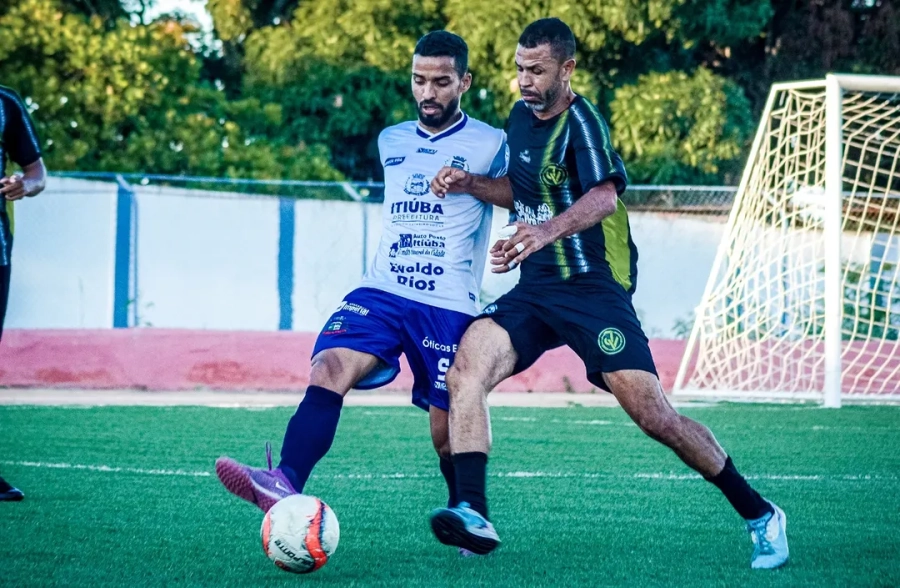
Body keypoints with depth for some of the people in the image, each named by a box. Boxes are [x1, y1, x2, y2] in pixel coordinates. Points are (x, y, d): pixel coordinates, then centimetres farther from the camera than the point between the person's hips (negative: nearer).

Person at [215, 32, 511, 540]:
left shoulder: (489, 146, 0)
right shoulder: (391, 142, 16)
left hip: (449, 307, -3)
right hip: (381, 293, 3)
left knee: (447, 432, 0)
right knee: (330, 367, -24)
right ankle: (285, 483, -41)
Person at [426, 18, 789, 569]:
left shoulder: (580, 122, -12)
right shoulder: (521, 116, 12)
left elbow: (604, 196, -32)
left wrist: (547, 230, -51)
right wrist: (469, 183, 11)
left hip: (594, 288, -7)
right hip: (534, 289, 7)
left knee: (653, 415, -12)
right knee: (466, 368, -20)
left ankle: (760, 515, 4)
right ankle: (474, 515, -25)